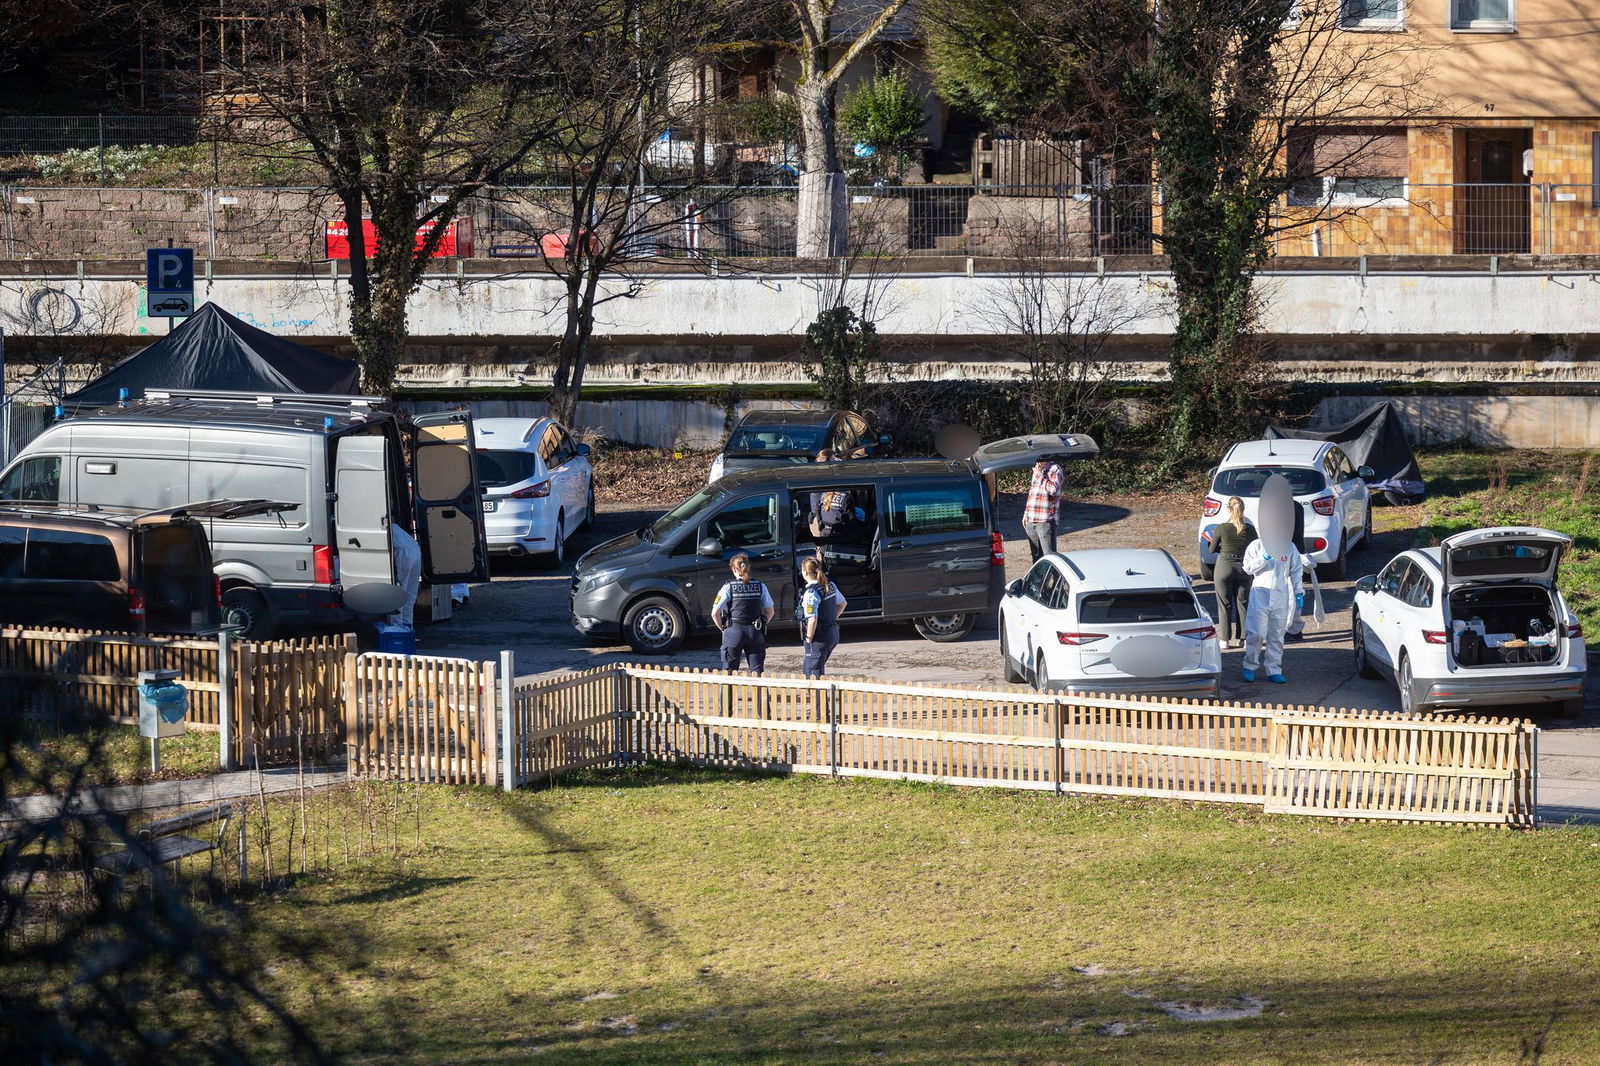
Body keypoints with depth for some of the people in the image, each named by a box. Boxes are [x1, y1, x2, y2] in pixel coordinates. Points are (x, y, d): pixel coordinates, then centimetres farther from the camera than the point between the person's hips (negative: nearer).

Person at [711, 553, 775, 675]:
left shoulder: (728, 588, -7)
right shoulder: (760, 587, 0)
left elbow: (715, 613, -9)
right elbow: (769, 612, 5)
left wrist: (723, 628, 5)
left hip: (734, 632, -2)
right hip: (755, 633, 2)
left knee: (729, 671, 8)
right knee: (757, 670, 7)